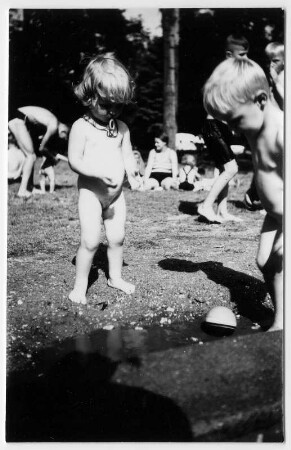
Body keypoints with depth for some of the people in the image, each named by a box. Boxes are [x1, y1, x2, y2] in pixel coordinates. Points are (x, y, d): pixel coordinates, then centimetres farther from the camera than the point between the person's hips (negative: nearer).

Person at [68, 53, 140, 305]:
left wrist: (131, 171, -14)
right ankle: (80, 286, 6)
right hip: (91, 193, -5)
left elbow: (127, 154, 8)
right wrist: (100, 172, -30)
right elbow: (74, 161, -16)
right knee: (91, 241, -9)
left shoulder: (122, 128, 6)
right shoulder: (81, 127, -11)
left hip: (116, 194, 5)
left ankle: (115, 277, 31)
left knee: (117, 238, 12)